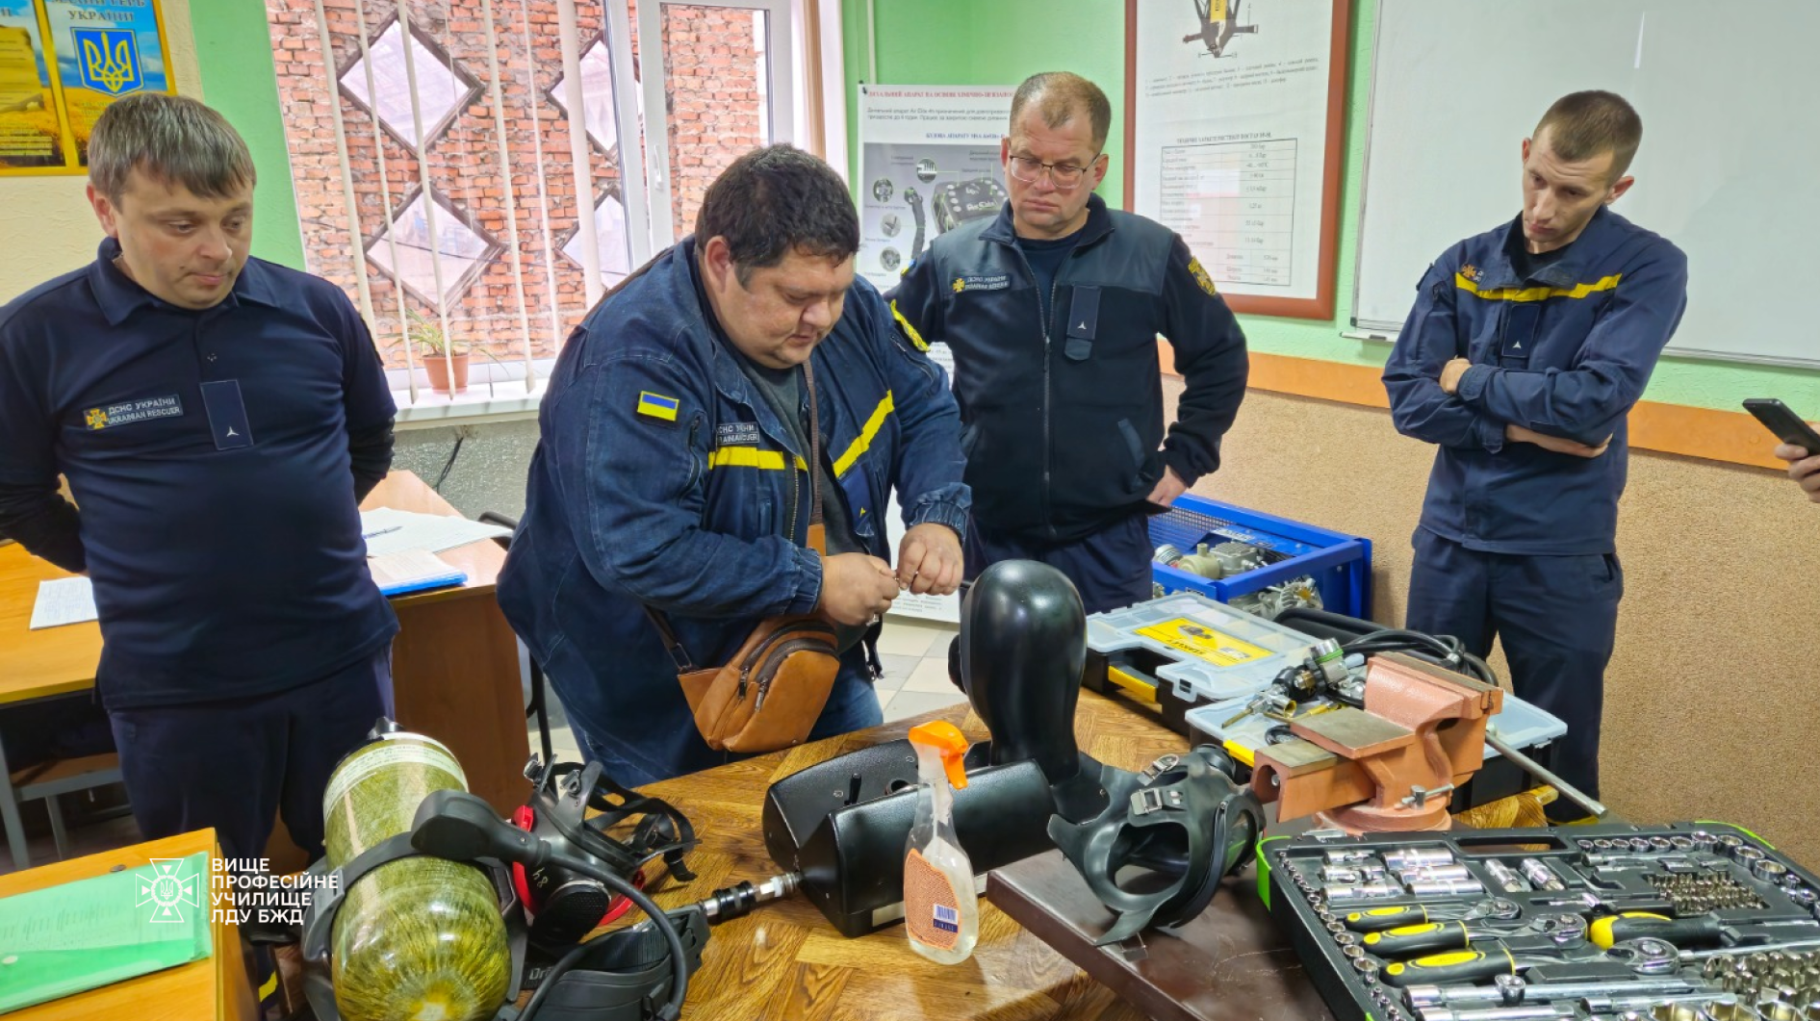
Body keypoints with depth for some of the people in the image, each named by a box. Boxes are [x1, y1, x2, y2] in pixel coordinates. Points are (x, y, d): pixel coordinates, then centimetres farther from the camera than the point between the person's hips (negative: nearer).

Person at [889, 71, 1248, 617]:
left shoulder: (1153, 255, -3)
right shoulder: (951, 259, -1)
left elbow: (1221, 357, 10)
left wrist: (1183, 459, 5)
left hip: (1108, 544, -1)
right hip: (989, 539, 1)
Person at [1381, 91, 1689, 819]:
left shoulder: (1648, 269, -7)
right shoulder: (1462, 266, 3)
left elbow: (1593, 399, -20)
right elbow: (1408, 397, -4)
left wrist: (1471, 381, -8)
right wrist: (1520, 424, -15)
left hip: (1562, 554, -3)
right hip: (1450, 539, 3)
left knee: (1559, 762, 10)